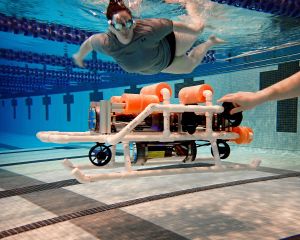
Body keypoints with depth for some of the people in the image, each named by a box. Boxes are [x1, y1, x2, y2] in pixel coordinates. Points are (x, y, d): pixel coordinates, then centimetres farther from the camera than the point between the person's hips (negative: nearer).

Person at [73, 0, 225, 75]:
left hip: (168, 46, -3)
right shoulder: (106, 44, -39)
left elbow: (173, 25, -29)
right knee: (190, 65, 29)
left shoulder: (146, 29, -46)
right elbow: (89, 42, -18)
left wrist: (197, 28, -12)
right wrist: (79, 56, 3)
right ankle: (210, 43, 58)